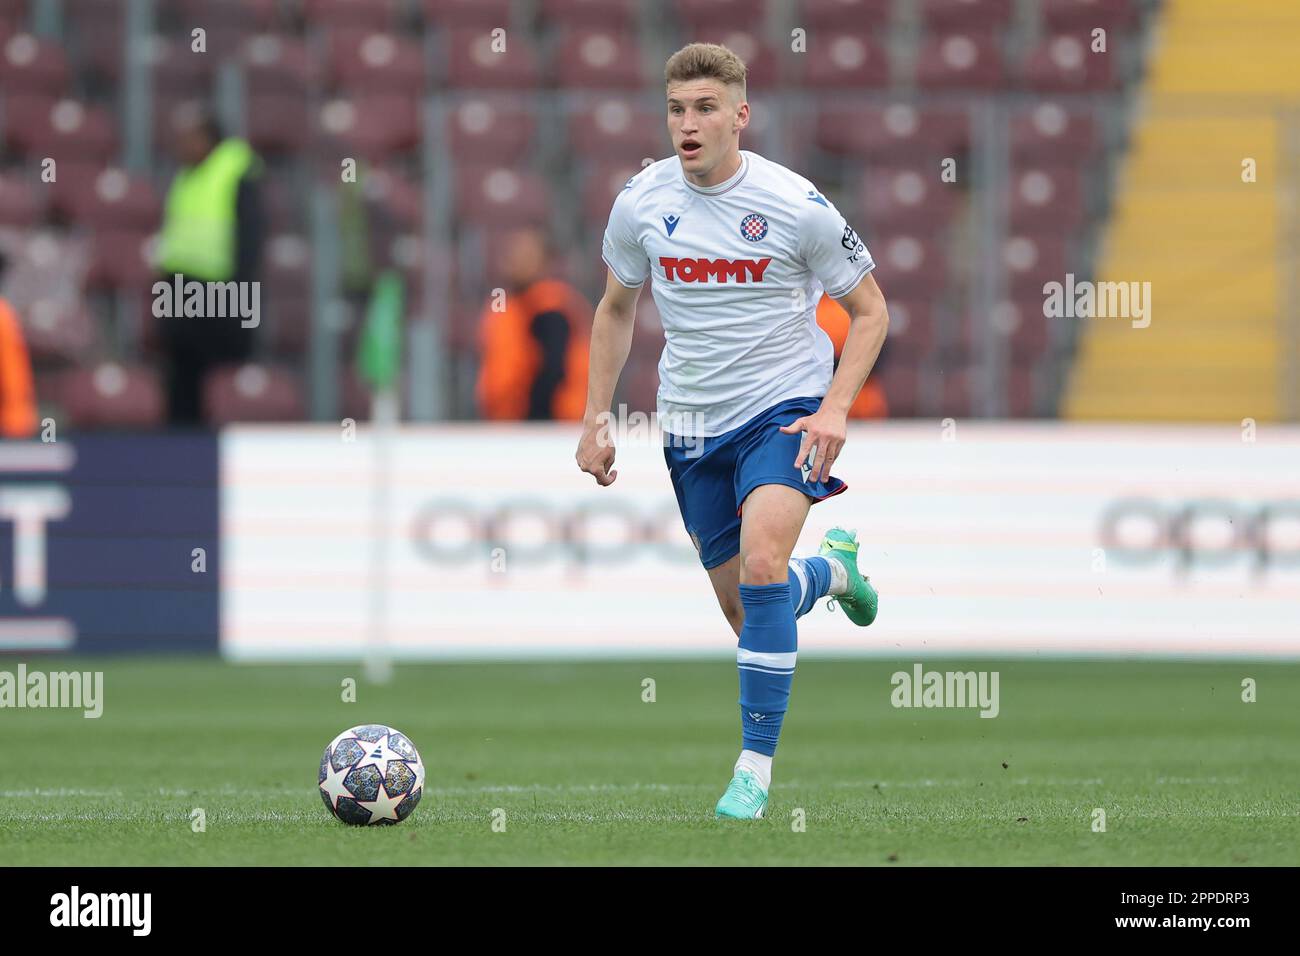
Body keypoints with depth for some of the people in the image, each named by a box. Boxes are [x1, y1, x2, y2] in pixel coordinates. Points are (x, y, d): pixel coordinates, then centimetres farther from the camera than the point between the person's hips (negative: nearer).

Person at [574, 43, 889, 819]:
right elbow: (616, 309, 14)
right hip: (693, 425, 4)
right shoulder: (642, 203, -4)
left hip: (783, 407, -4)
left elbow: (869, 309, -3)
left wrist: (835, 407, -17)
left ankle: (756, 768, -20)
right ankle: (832, 566, 46)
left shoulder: (794, 205, -14)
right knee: (746, 613, 9)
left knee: (760, 565, -28)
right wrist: (595, 419, 8)